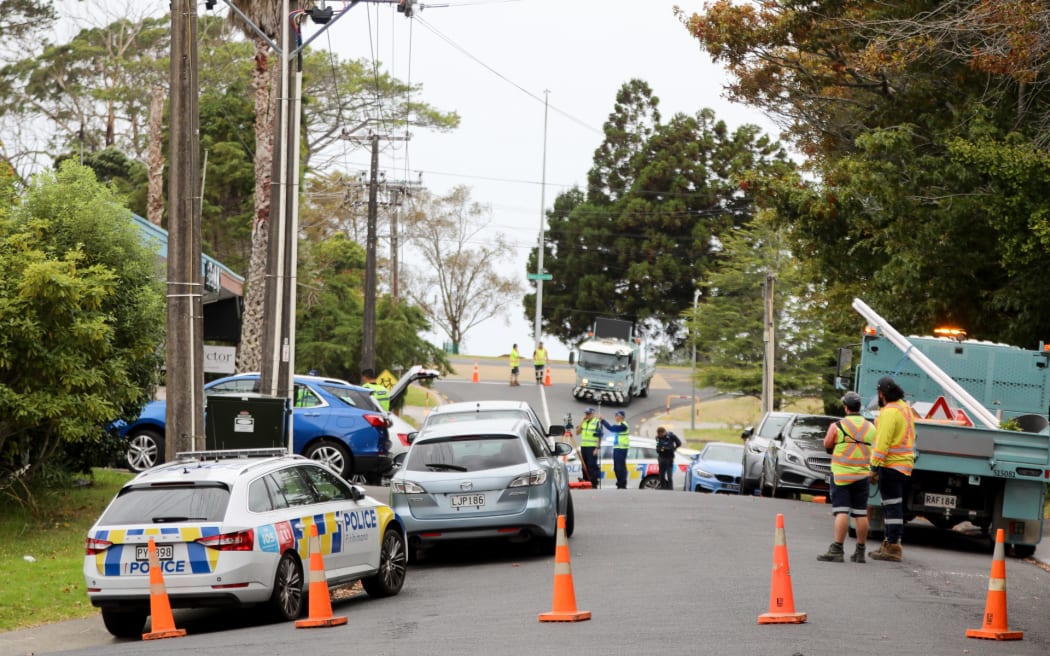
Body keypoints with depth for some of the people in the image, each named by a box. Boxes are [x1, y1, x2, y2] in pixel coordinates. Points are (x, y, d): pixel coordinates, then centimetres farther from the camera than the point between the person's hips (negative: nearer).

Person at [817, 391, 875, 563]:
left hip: (841, 474, -4)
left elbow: (827, 445, 1)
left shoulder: (837, 426, -9)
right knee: (861, 514, 8)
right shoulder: (870, 427, 5)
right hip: (862, 475, 4)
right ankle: (860, 551, 12)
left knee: (841, 512, -6)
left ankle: (837, 550, -12)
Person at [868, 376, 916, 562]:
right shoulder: (906, 408, 16)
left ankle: (893, 548, -9)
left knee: (892, 506, -8)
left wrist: (875, 467, -18)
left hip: (891, 465, -10)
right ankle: (890, 544, 24)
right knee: (892, 506, 17)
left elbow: (883, 442, -21)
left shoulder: (889, 412, -15)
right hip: (904, 464, 10)